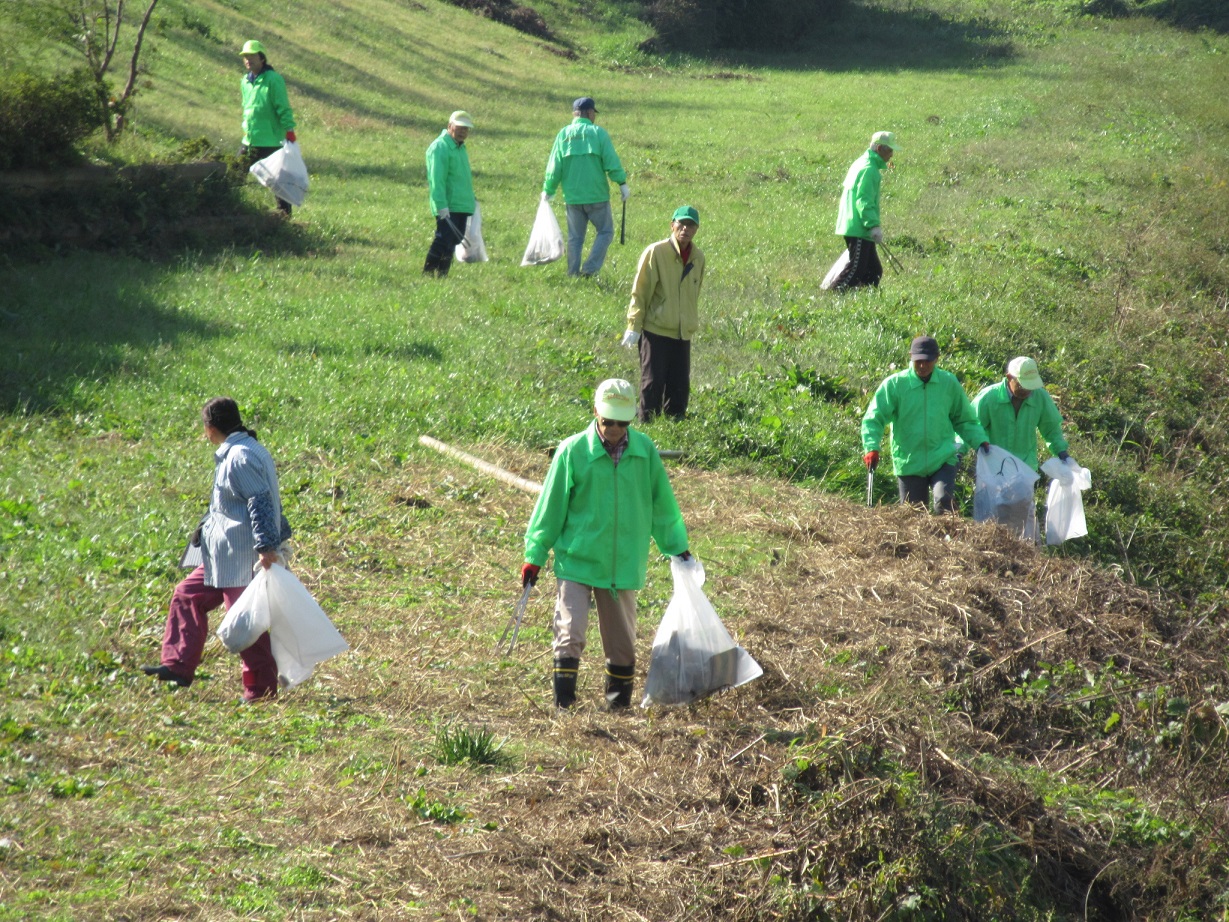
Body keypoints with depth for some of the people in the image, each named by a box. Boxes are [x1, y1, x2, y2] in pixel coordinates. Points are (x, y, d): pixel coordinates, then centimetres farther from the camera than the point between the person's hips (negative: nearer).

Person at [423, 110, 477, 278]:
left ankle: (442, 274, 15)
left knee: (453, 242, 10)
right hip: (448, 207, -9)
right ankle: (427, 273, -7)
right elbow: (436, 180, -19)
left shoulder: (461, 148, 18)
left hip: (462, 206, 9)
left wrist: (472, 200, 25)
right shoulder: (440, 147, -12)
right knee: (443, 241, -13)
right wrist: (442, 206, -24)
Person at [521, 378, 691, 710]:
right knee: (570, 633, -12)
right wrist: (534, 556, 0)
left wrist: (676, 546, 18)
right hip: (576, 561, -3)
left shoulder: (645, 450, -2)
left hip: (623, 564, 3)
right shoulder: (573, 451, -9)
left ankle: (619, 705, 24)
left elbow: (662, 503, 12)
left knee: (622, 642, 10)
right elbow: (551, 506, -2)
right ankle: (564, 705, -6)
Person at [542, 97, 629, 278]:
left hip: (572, 196, 4)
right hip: (597, 195, -4)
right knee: (605, 232, 8)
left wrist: (548, 190, 14)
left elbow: (554, 166, 5)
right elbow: (611, 162, -9)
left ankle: (573, 273, 9)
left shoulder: (563, 134, 4)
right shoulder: (598, 133, -6)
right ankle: (590, 268, -5)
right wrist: (622, 183, 0)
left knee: (575, 237, 11)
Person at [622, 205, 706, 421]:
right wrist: (634, 326, -10)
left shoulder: (698, 257, 8)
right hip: (656, 331, -5)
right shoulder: (655, 252, -8)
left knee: (680, 387, 6)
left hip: (683, 334, 5)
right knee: (652, 385, -4)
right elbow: (640, 291, -7)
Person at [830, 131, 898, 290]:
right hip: (859, 229, -11)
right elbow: (864, 201, -23)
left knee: (874, 270, 12)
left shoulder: (861, 164, 19)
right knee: (856, 268, -12)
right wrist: (874, 226, -28)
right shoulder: (868, 169, -14)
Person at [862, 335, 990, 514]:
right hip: (909, 464, 0)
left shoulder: (949, 383, 3)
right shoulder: (894, 384, -5)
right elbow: (873, 419, -6)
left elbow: (965, 420, 15)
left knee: (944, 500, -24)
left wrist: (980, 442, 0)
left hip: (943, 460, 0)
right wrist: (872, 449, -21)